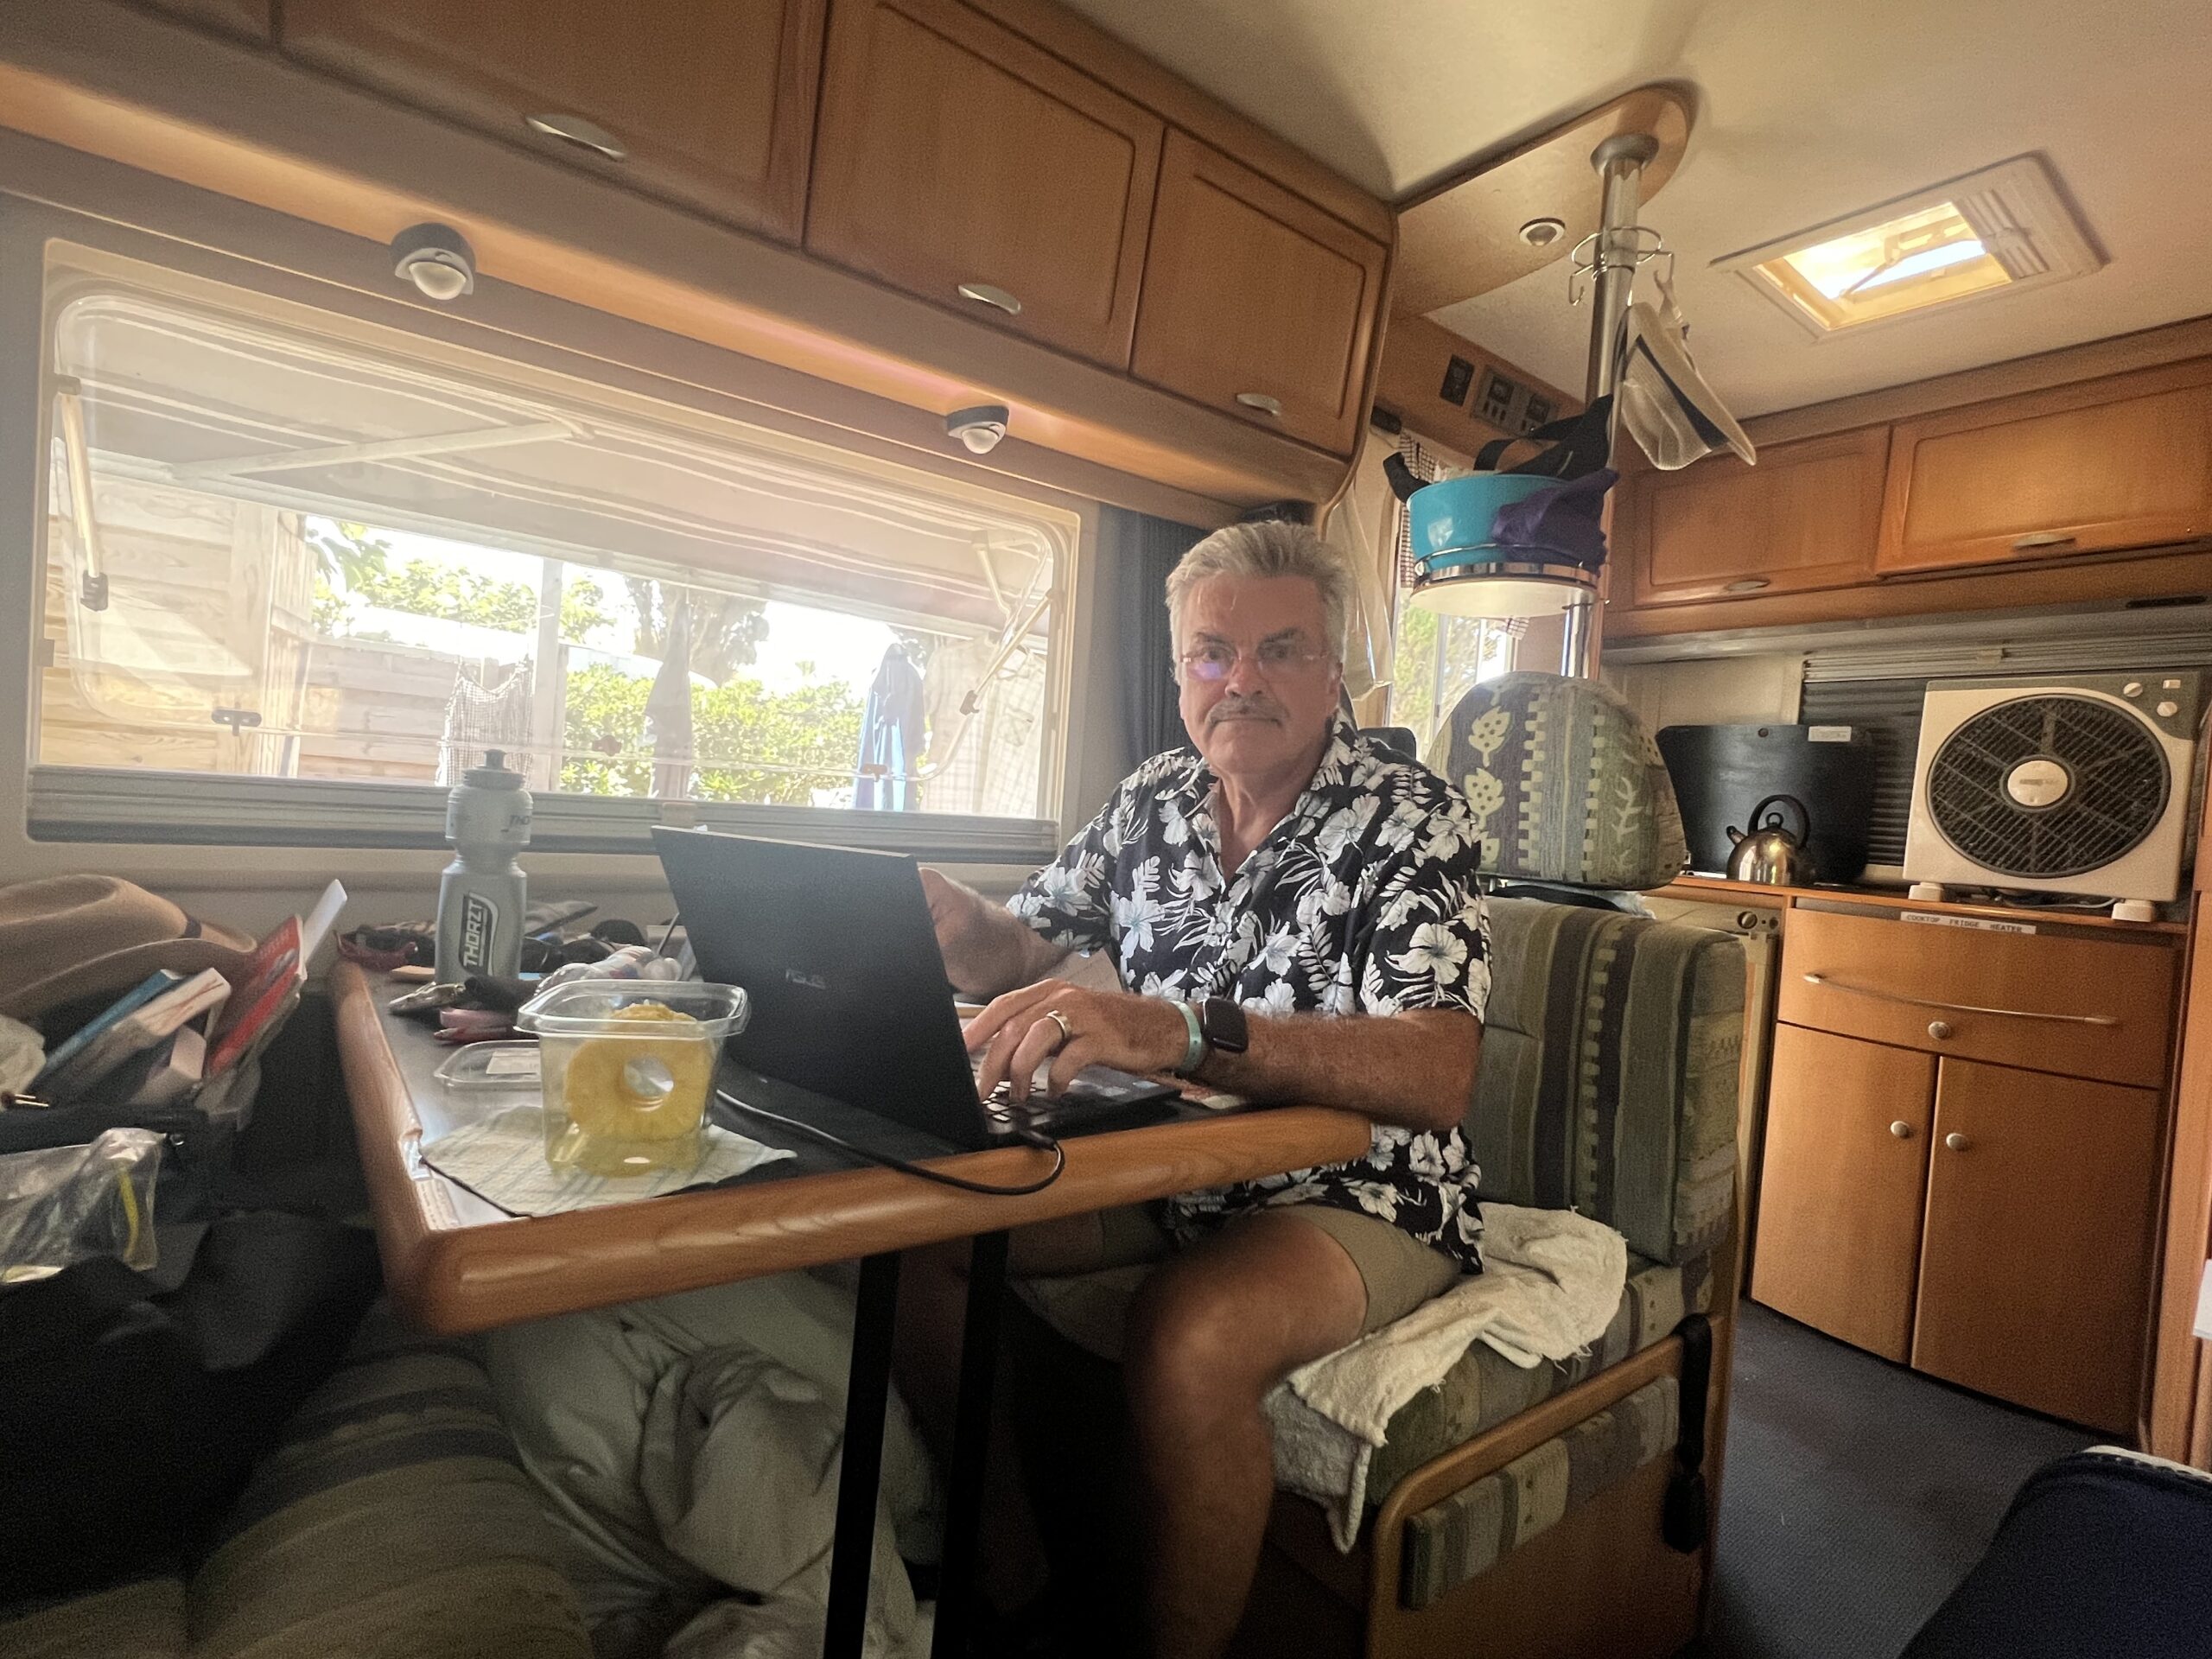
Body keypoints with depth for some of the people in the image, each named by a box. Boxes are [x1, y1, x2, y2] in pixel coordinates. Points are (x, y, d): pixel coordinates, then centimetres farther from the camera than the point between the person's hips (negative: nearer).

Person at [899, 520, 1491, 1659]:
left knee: (1189, 1332, -34)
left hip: (1359, 1196, -5)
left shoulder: (1410, 819, -14)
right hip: (1169, 1169, 6)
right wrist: (951, 924, -15)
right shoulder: (1153, 801, 3)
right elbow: (1020, 948, 11)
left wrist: (1179, 1030, -43)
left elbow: (1437, 1077, -29)